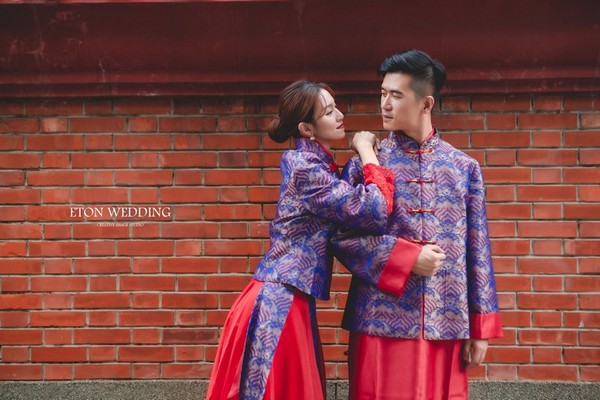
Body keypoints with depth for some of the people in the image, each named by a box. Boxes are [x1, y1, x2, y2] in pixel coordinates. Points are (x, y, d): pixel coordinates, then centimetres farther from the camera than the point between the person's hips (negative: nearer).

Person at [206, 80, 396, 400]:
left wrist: (364, 157, 5)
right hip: (279, 306, -9)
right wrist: (367, 153, -10)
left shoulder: (314, 165, 12)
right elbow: (375, 212, -22)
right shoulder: (306, 169, -17)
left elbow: (351, 208, 12)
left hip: (287, 301, 9)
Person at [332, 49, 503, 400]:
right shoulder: (364, 164, 2)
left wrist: (480, 326, 3)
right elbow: (343, 237, -3)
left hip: (446, 324, 1)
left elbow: (477, 251, 6)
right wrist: (407, 258, -14)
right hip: (381, 321, -1)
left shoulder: (464, 167, 6)